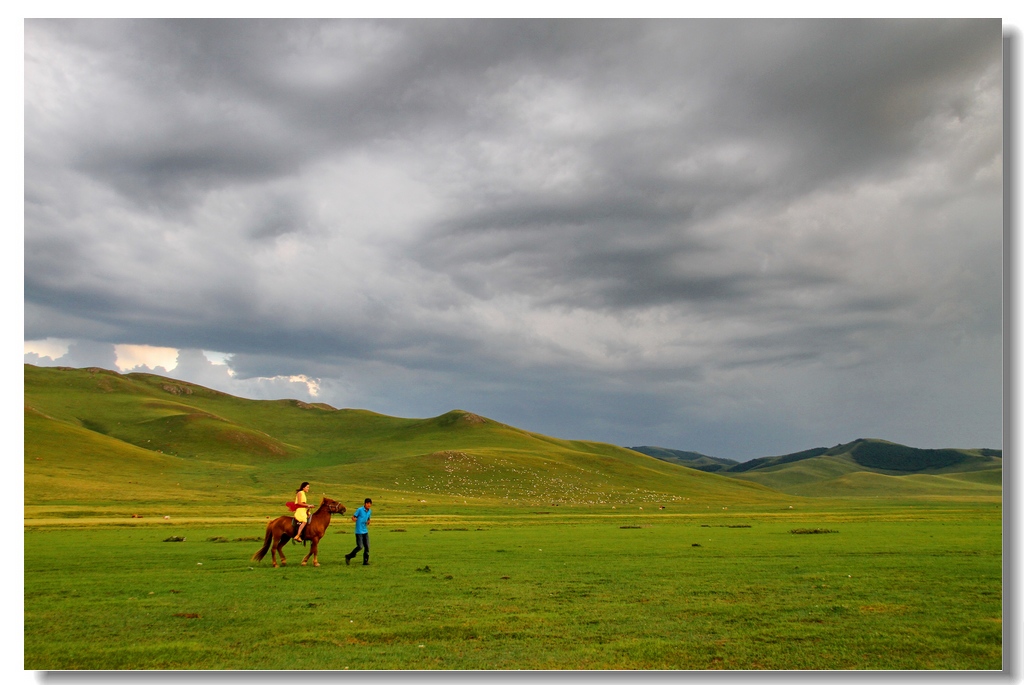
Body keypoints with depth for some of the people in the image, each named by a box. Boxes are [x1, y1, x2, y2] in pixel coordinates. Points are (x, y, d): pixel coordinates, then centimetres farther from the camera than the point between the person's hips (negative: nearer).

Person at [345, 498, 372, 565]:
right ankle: (348, 557, 10)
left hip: (365, 531, 6)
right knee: (360, 547, -8)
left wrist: (368, 522, 1)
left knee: (367, 546, 0)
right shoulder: (360, 510, -10)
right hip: (359, 532, -6)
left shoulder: (369, 511, 9)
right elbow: (353, 517, -6)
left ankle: (365, 561, 9)